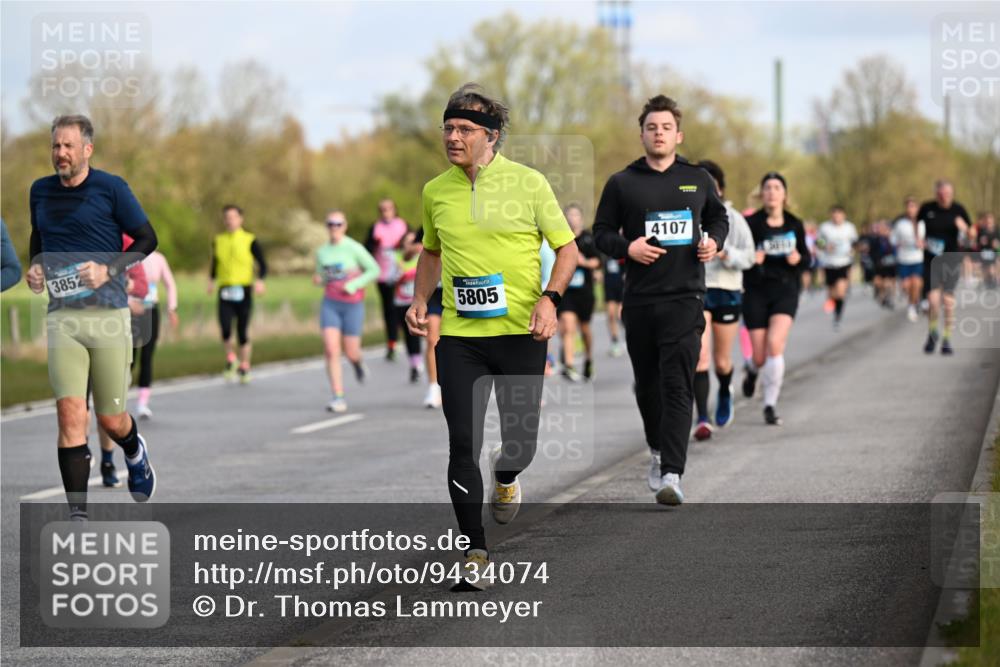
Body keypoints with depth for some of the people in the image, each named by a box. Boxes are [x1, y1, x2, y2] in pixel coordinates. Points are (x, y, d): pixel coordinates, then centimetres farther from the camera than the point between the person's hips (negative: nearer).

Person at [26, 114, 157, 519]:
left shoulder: (111, 188, -2)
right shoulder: (40, 192, 10)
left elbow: (147, 239, 1)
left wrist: (109, 269, -12)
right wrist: (35, 268, 7)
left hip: (108, 315, -2)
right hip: (62, 317, 2)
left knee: (110, 420, 6)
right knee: (70, 412, -13)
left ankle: (135, 455, 44)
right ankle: (77, 514, -12)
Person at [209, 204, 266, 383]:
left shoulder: (250, 241, 1)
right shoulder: (218, 241, 11)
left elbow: (263, 266, 1)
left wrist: (260, 281, -17)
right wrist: (212, 280, 10)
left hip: (244, 291, -2)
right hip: (225, 292, 2)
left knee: (243, 332, 1)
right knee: (225, 329, -17)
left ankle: (244, 367, 19)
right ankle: (230, 359, 8)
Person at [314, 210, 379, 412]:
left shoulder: (354, 248, -8)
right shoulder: (322, 252, 6)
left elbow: (374, 270, -4)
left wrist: (354, 284, -15)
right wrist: (318, 280, -6)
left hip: (353, 305, -3)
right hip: (330, 304, 3)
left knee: (350, 352, 2)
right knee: (331, 350, -12)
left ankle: (358, 361, 42)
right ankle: (337, 398, -10)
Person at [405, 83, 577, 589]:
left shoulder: (528, 183, -3)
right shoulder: (435, 192, 6)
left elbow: (566, 247, 3)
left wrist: (550, 298, -12)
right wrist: (420, 300, 7)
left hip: (521, 333, -2)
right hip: (458, 337, 2)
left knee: (521, 440, 2)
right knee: (463, 444, -5)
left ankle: (506, 477, 41)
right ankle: (475, 553, 4)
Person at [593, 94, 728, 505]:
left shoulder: (697, 179, 8)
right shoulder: (621, 183, 5)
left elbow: (719, 217, 23)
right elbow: (601, 232, 8)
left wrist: (714, 241, 2)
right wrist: (627, 247, -12)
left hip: (685, 299, -1)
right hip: (639, 299, 1)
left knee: (677, 386, -12)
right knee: (646, 384, 12)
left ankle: (671, 474, -19)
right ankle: (658, 449, 38)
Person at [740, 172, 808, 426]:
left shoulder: (795, 225, 5)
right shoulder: (750, 223, -4)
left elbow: (805, 254, 17)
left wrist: (798, 258, -6)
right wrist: (750, 259, -22)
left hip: (785, 290, 1)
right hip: (756, 292, -1)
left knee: (775, 343, -21)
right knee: (760, 357, 0)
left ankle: (770, 405, -9)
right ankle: (753, 370, 41)